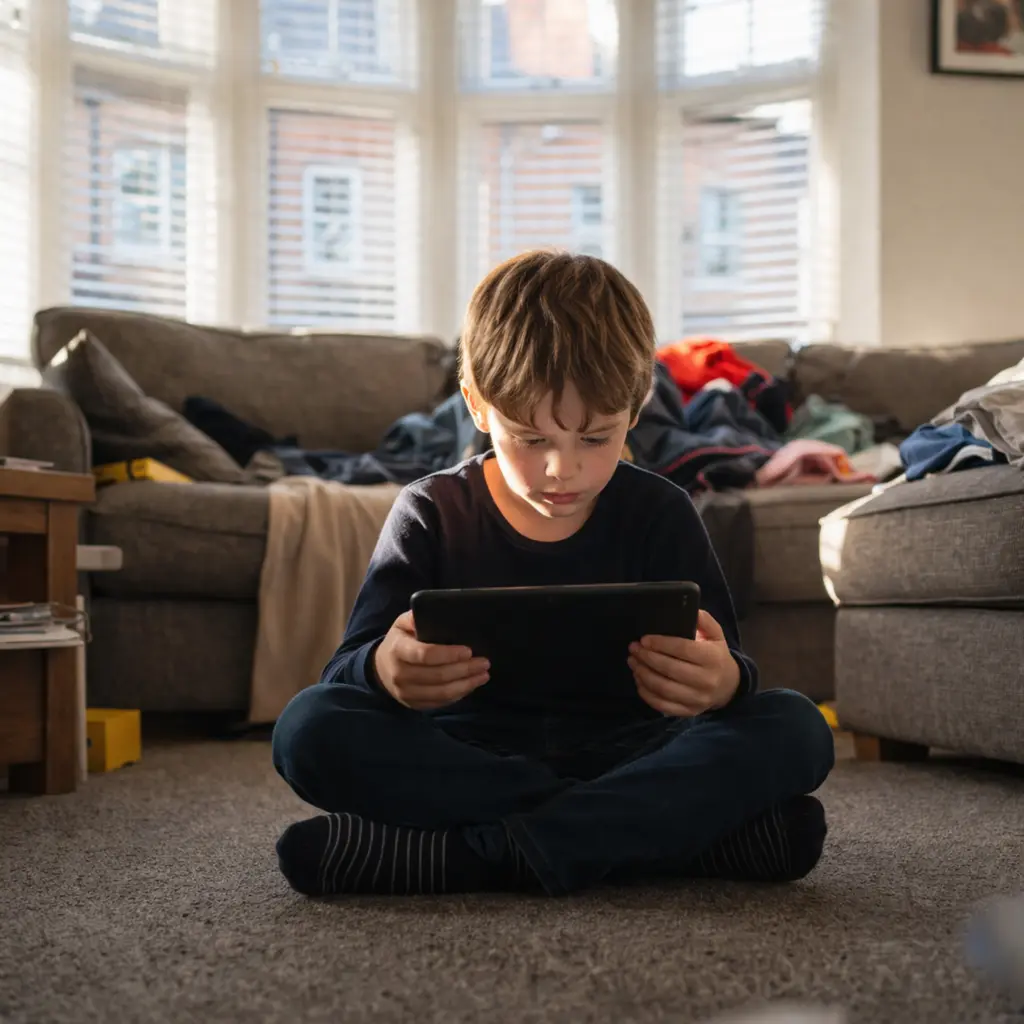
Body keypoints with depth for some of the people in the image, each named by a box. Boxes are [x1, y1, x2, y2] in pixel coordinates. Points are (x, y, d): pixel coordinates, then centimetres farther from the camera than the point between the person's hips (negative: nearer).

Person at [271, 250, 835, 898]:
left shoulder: (659, 514, 1)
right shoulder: (431, 514, 0)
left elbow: (724, 671, -6)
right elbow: (343, 674, -9)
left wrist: (724, 683, -33)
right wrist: (385, 670, -36)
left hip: (627, 755, 1)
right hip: (470, 757, 0)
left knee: (796, 731, -23)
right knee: (310, 726, -26)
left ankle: (460, 856, -31)